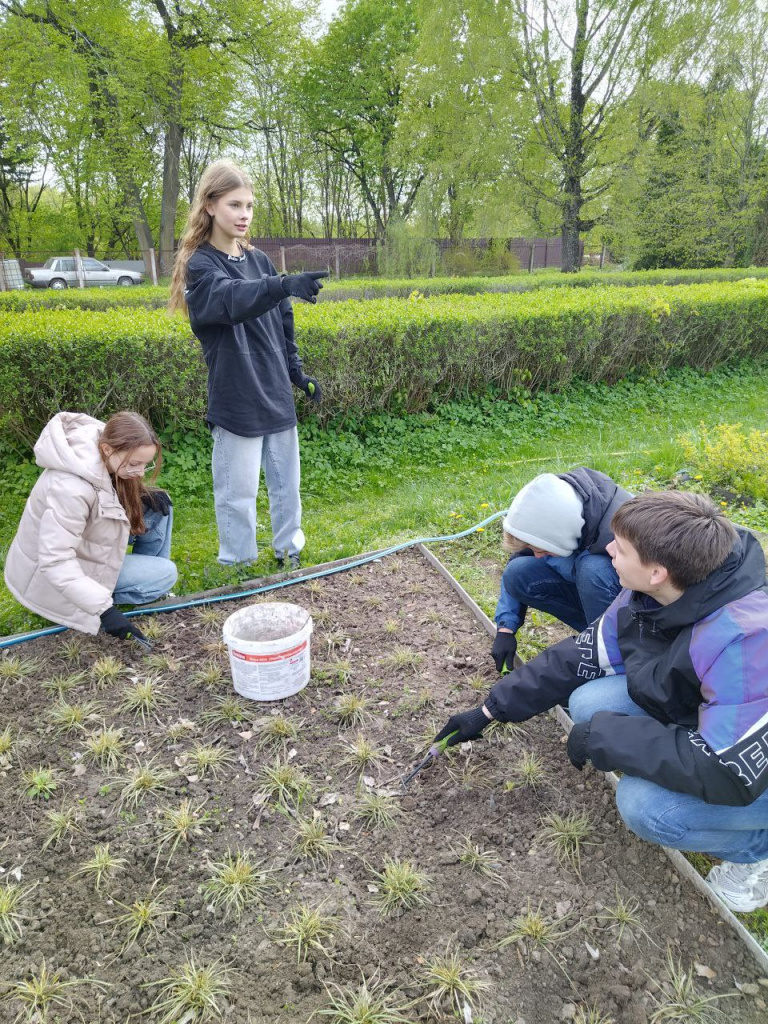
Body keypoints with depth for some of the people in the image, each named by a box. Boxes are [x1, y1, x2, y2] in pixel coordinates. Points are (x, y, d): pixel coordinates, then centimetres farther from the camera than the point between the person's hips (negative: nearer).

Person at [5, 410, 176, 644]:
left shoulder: (105, 456, -14)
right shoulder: (71, 488, -38)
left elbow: (122, 498, 7)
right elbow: (55, 563, -37)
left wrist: (143, 497, -14)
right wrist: (104, 608, -40)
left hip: (78, 543, 8)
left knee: (158, 507, -3)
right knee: (166, 574, -14)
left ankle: (147, 572, 10)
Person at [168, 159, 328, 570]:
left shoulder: (258, 260, 10)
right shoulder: (200, 265, -9)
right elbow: (233, 300, -32)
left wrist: (297, 372, 14)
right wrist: (284, 284, -48)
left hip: (276, 393, 6)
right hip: (237, 399, -6)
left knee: (285, 481, 14)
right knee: (238, 491, 3)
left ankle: (289, 551, 31)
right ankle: (237, 568, 20)